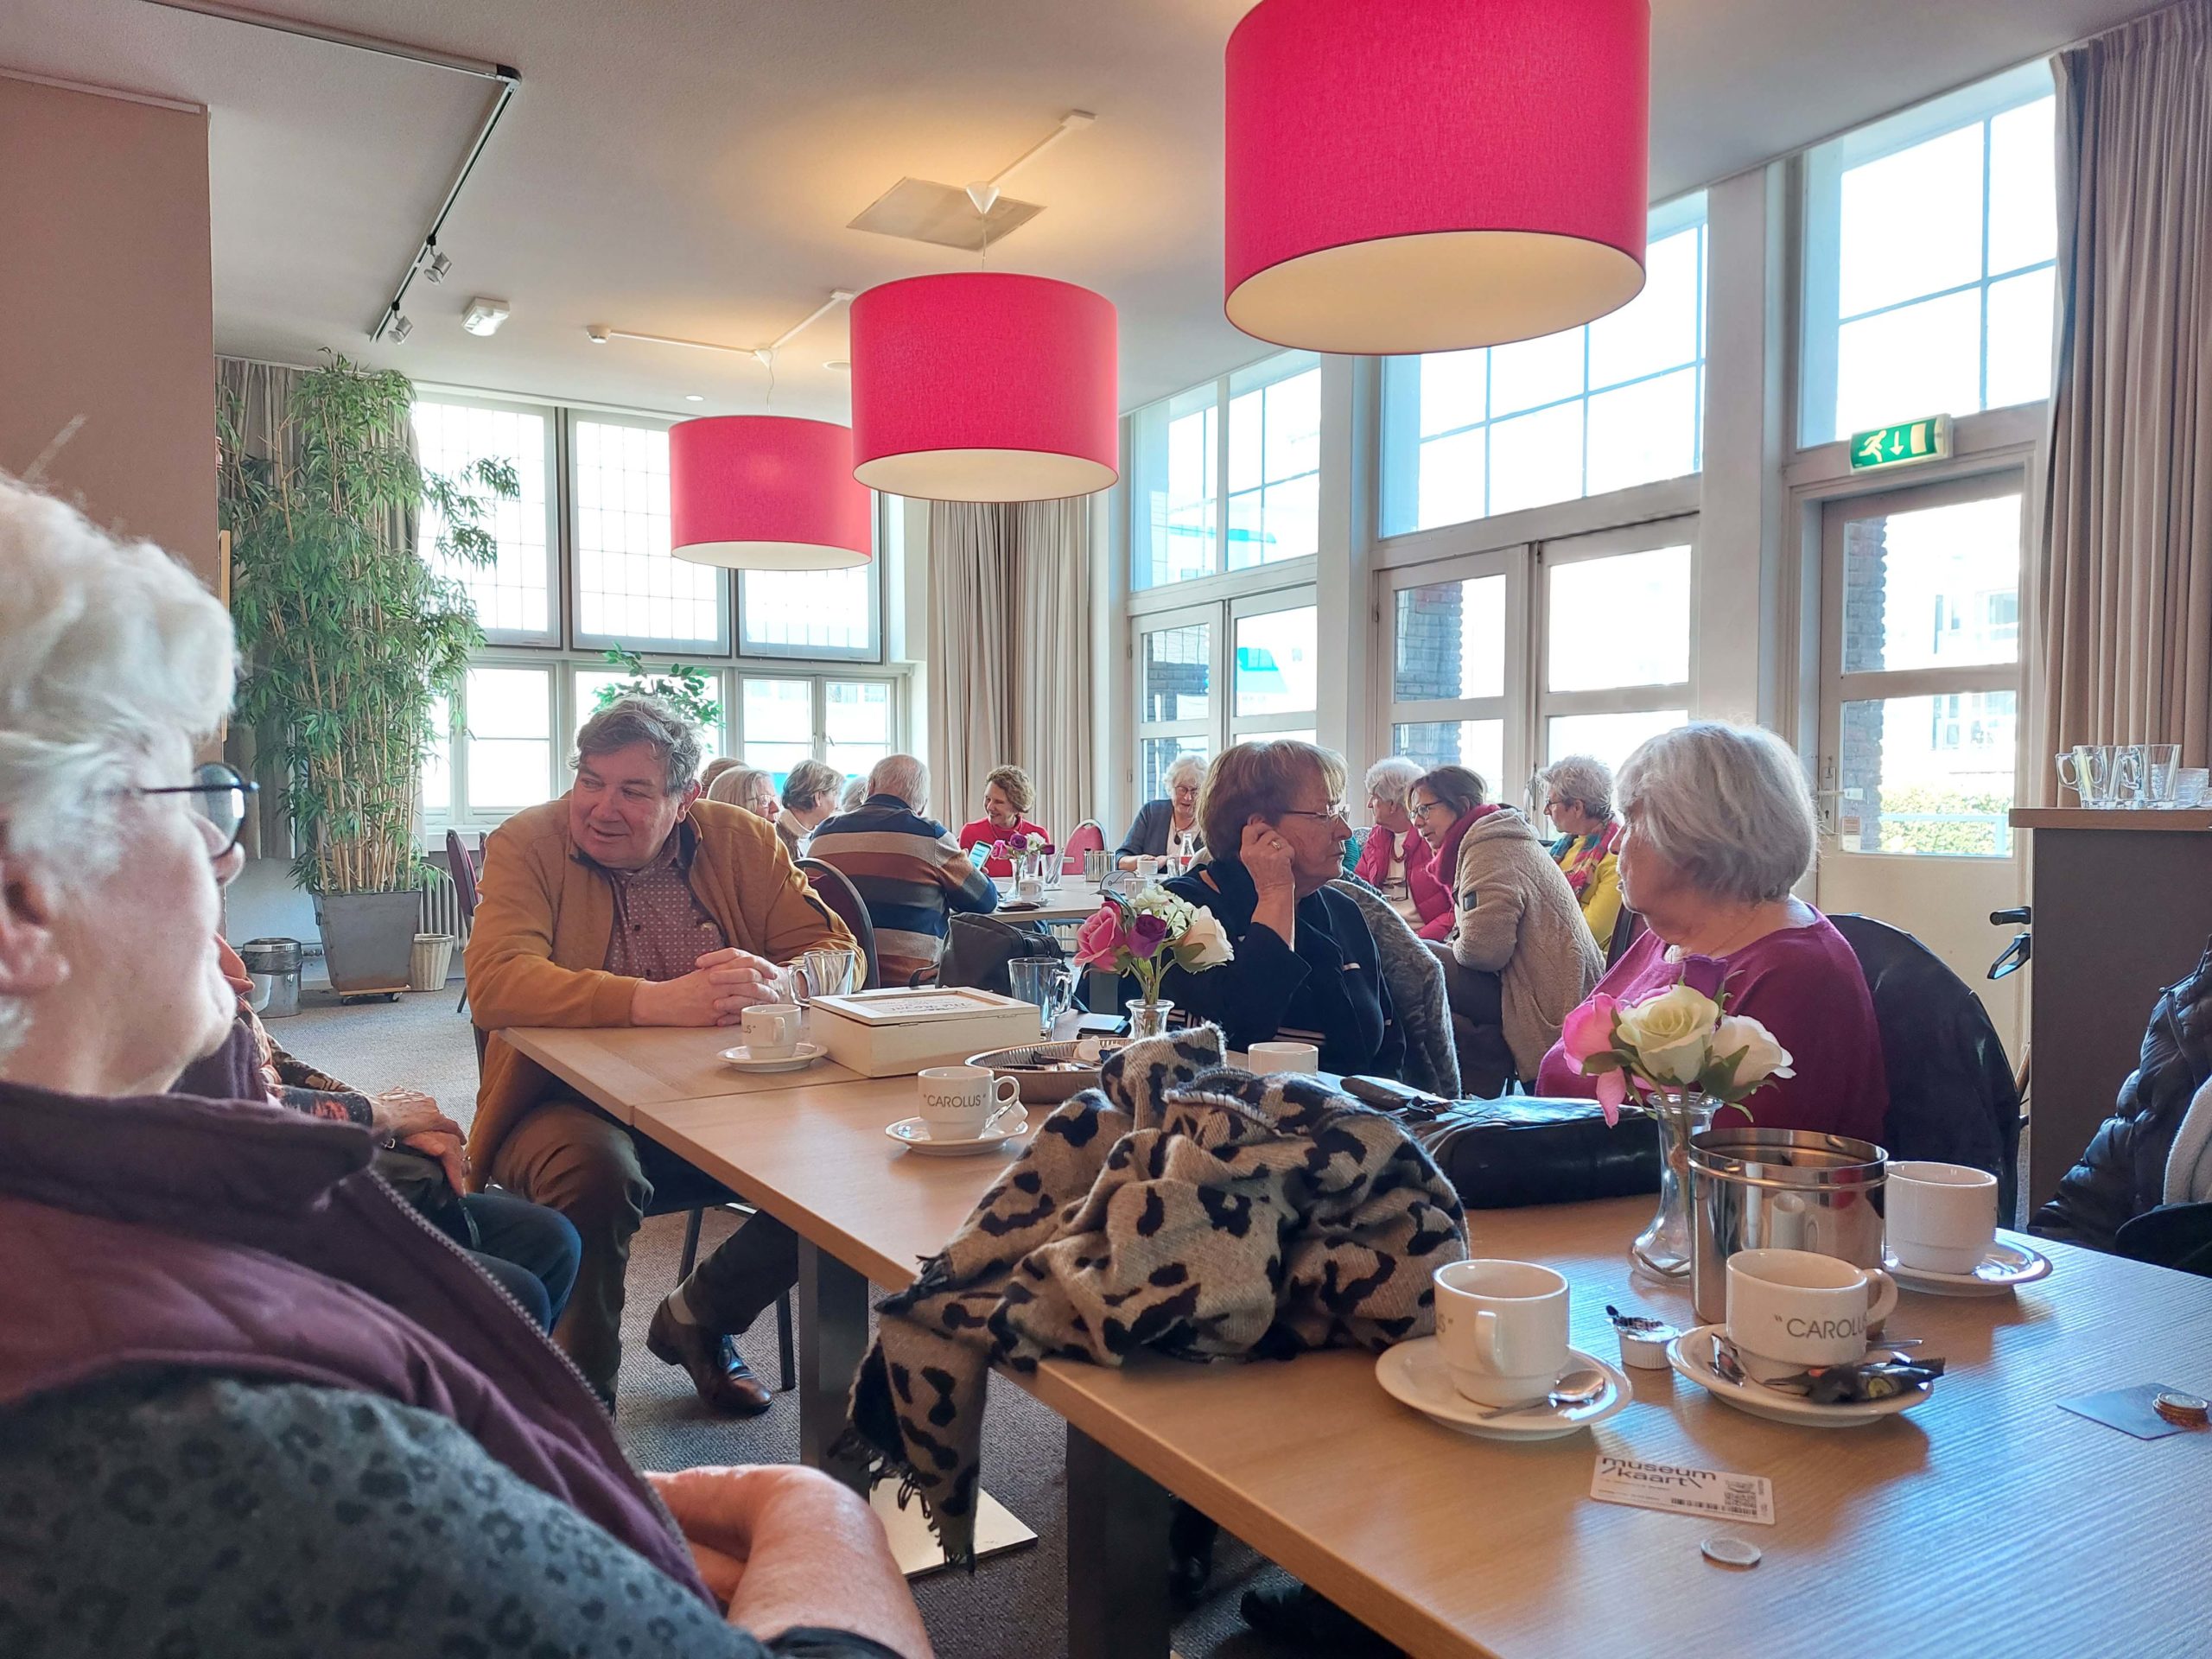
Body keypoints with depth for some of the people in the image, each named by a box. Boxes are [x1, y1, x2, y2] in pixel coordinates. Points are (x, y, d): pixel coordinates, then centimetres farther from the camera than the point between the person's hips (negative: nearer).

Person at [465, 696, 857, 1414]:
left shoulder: (742, 841, 2)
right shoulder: (526, 844, -5)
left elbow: (838, 953, -3)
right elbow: (495, 984, -21)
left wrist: (775, 982, -28)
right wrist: (658, 1001, -34)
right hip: (570, 1102, -3)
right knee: (598, 1172, -34)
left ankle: (698, 1317, 10)